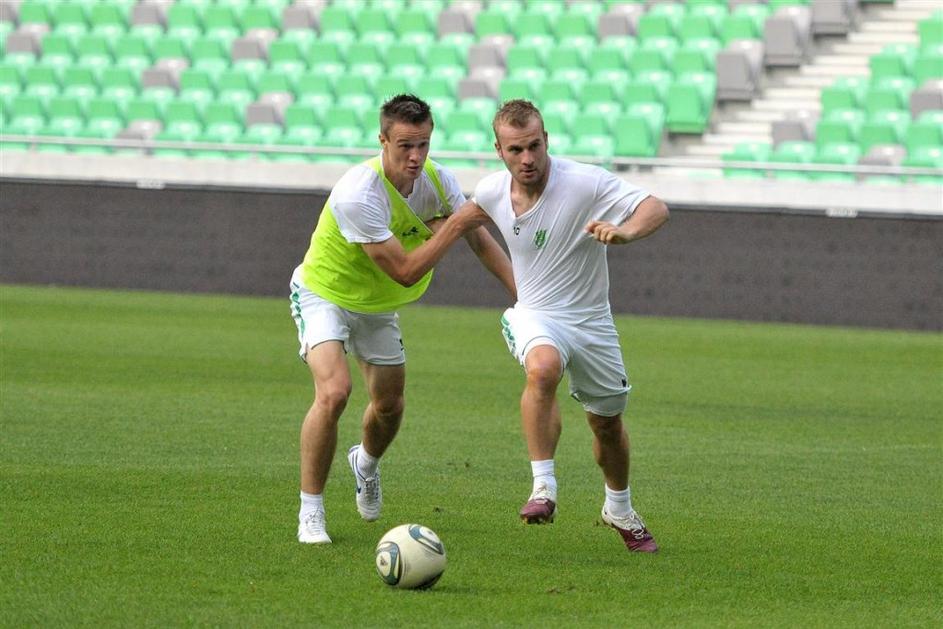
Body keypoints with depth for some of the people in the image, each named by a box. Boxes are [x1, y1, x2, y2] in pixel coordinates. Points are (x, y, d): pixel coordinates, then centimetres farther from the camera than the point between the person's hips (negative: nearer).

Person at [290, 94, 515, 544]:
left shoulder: (435, 179, -15)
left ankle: (366, 462, 51)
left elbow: (479, 239, -1)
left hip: (377, 305, 7)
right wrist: (453, 226, -31)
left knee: (389, 407, 14)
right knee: (333, 392, -27)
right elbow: (405, 271, -33)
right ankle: (310, 513, -16)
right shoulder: (358, 194, -37)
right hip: (323, 294, -7)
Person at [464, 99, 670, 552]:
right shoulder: (492, 191, -8)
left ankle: (619, 509, 43)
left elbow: (657, 209, -28)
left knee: (608, 423, 14)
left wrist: (625, 232, -46)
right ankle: (543, 488, -36)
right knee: (543, 369, -36)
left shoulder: (586, 183, -22)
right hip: (534, 316, 0)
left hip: (590, 320, 0)